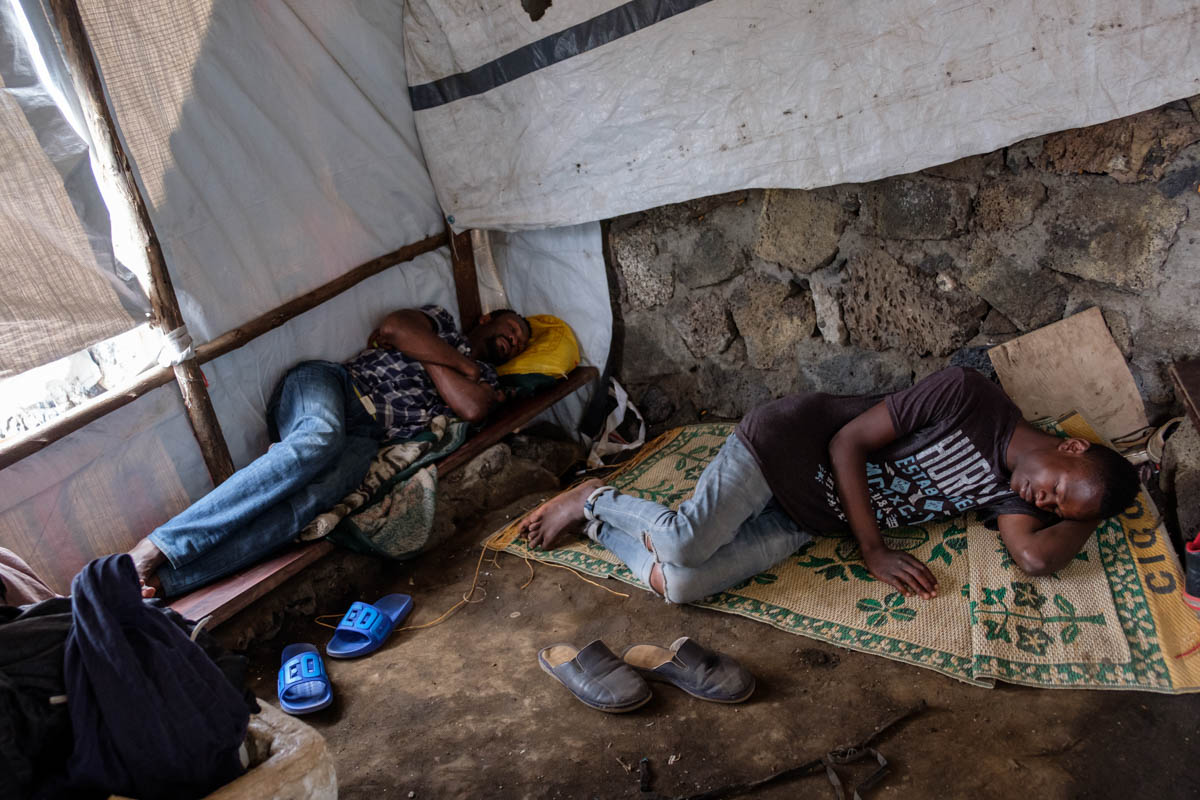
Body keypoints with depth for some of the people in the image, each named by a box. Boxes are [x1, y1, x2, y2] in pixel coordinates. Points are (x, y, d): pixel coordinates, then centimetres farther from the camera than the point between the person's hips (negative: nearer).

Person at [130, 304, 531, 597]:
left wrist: (424, 353, 9)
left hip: (363, 439, 2)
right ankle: (157, 546, -41)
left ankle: (160, 580, -44)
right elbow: (395, 327, 0)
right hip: (328, 385, -2)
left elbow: (472, 407, 2)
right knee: (318, 442, -39)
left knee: (307, 501, -33)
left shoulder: (485, 380, 28)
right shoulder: (441, 323, 24)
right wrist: (463, 363, 8)